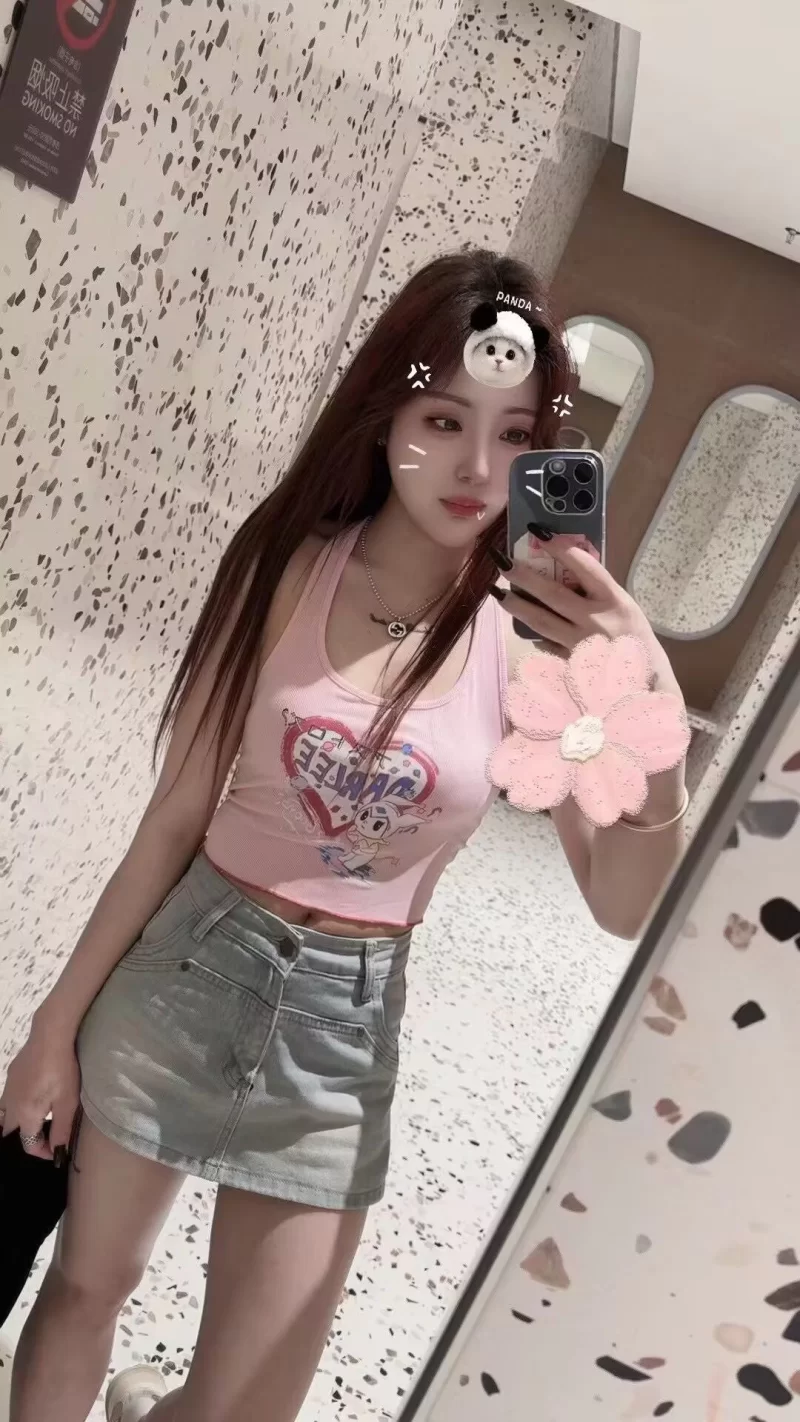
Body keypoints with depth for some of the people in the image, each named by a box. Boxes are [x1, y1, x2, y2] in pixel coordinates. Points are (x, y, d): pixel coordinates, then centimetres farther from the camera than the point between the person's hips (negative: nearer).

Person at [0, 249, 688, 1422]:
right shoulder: (289, 569, -11)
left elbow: (624, 905, -12)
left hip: (344, 1017, 0)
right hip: (187, 966, 0)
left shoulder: (543, 638, -12)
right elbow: (180, 813, -5)